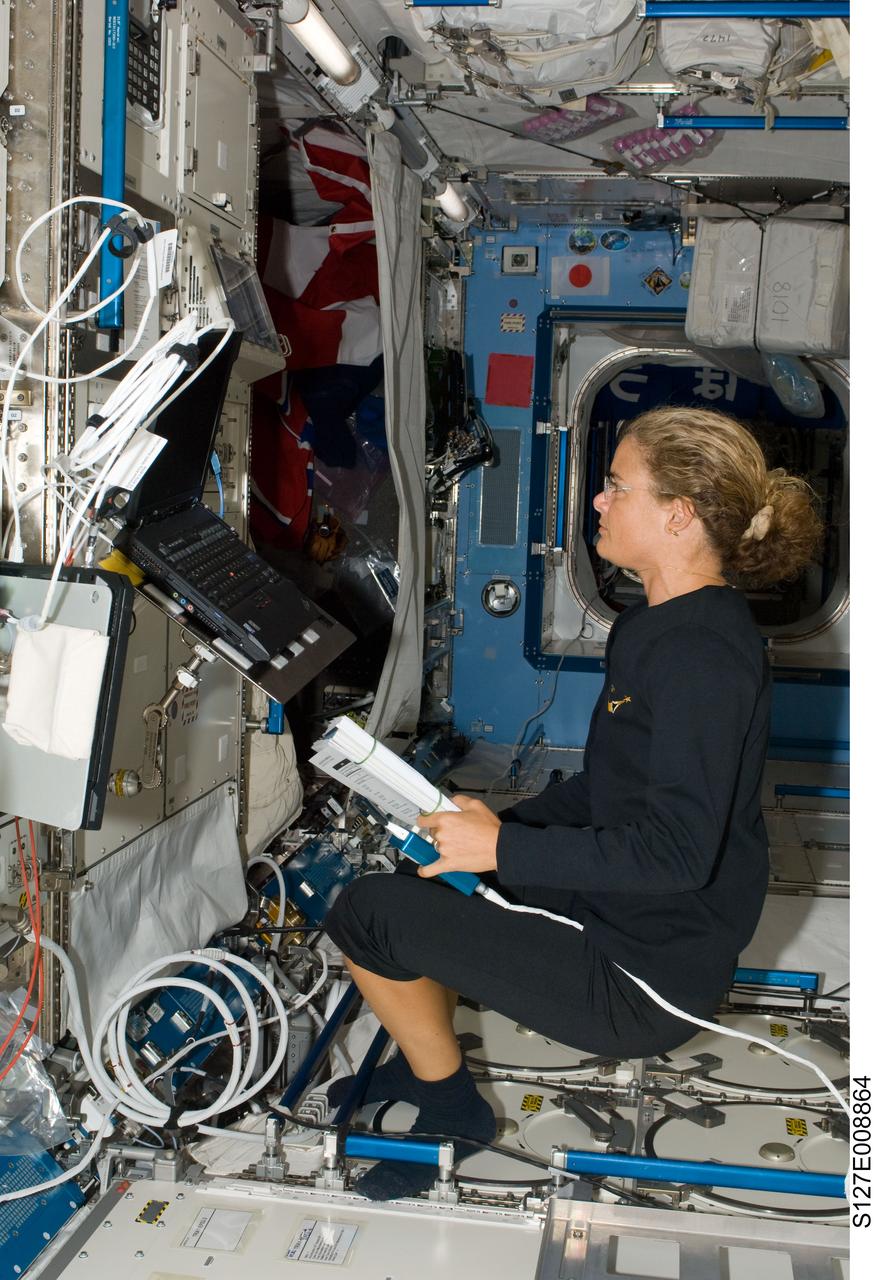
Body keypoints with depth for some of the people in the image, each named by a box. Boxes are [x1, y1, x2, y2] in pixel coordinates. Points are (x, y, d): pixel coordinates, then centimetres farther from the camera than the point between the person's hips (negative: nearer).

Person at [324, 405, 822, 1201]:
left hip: (643, 982, -10)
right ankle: (422, 1062, 31)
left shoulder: (703, 653, -25)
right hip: (627, 917, 10)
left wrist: (505, 848, -22)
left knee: (368, 914, -8)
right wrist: (502, 822, 5)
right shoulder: (655, 625, 7)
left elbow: (676, 849, -30)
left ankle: (451, 1106, 14)